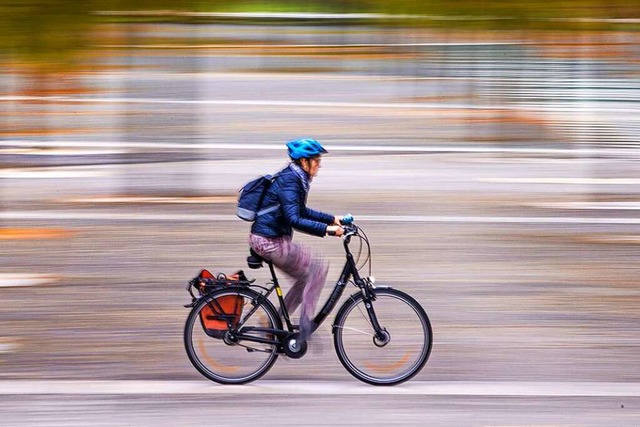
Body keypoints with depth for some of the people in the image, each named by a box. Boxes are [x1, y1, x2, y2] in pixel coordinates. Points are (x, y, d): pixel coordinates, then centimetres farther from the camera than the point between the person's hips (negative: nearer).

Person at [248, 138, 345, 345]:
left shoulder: (294, 178, 12)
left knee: (305, 278, 15)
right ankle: (306, 325, -4)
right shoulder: (290, 181, -20)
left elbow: (302, 212, 24)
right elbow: (294, 220, -30)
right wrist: (327, 229, -34)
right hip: (270, 241, -10)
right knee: (319, 266, -7)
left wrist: (332, 219, 18)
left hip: (269, 239, 10)